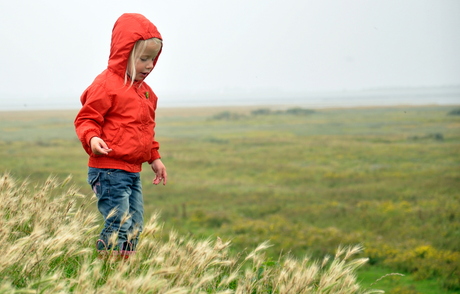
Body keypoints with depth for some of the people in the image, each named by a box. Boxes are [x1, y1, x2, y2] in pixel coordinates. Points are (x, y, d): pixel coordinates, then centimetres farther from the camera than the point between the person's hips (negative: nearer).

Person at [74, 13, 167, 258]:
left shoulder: (145, 91, 17)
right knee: (118, 225, -14)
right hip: (109, 170, -9)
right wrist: (92, 138, -30)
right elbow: (86, 119, -11)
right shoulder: (106, 85, -11)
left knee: (135, 227, 10)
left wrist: (154, 157, 27)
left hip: (133, 172, 9)